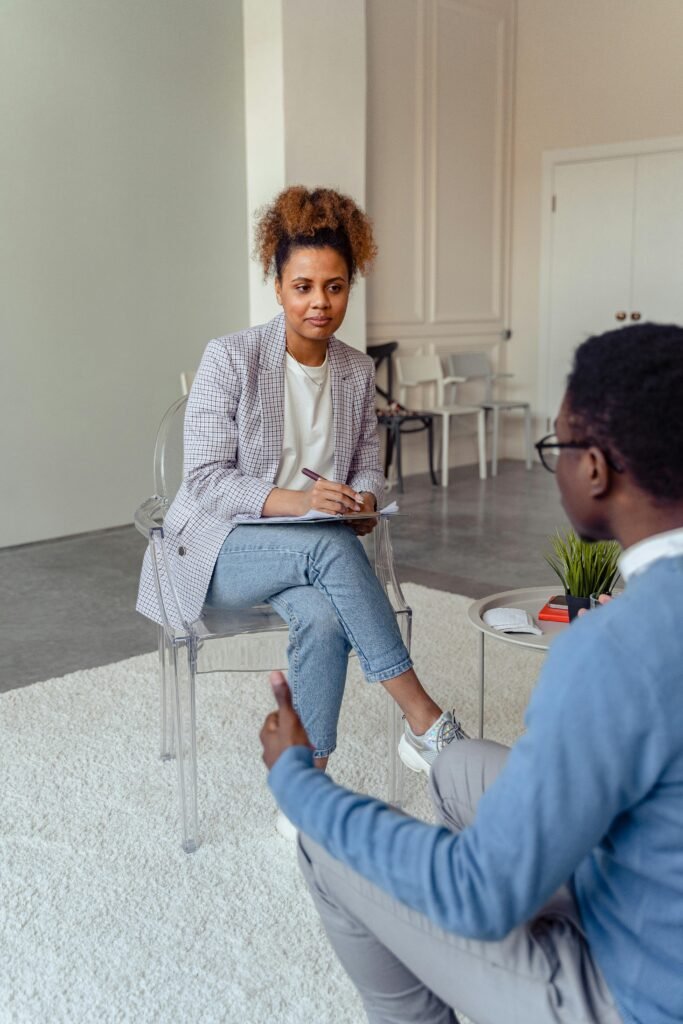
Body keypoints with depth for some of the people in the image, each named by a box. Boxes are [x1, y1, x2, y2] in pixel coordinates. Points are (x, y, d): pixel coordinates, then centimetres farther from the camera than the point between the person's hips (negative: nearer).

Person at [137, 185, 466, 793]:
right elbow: (207, 478, -13)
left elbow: (369, 465, 10)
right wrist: (292, 501, -30)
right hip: (220, 546, -3)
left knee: (323, 616, -32)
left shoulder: (358, 371, 5)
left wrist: (362, 502, -16)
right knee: (328, 544, -34)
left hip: (314, 547, 4)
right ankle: (426, 721, -29)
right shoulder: (230, 358, -10)